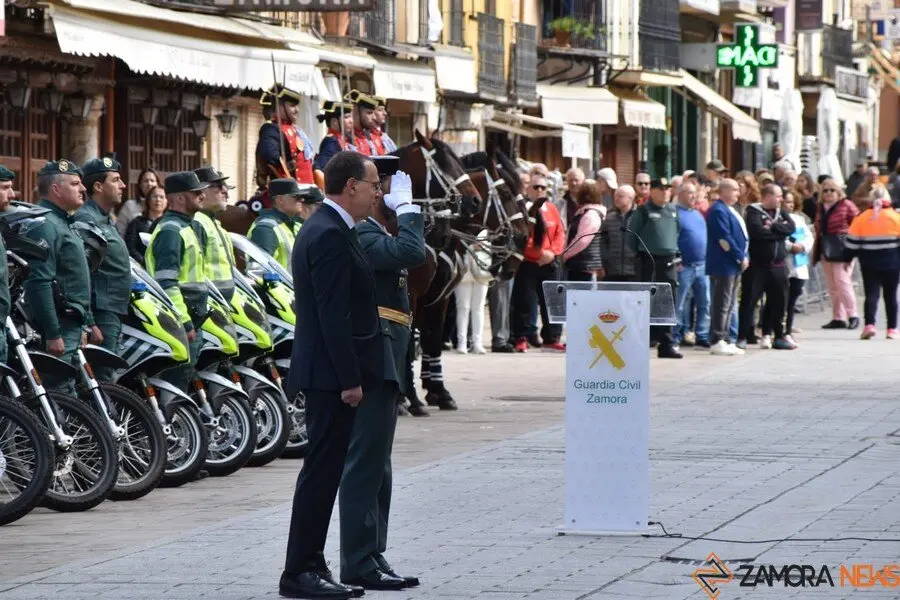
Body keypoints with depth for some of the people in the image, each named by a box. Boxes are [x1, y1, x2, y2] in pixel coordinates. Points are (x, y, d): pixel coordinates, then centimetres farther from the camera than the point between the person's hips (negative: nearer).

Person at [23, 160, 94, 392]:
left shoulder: (63, 222, 20)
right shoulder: (46, 224, -14)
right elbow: (40, 283, -22)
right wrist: (52, 334, -24)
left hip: (72, 324, 11)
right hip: (59, 324, -11)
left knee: (69, 394, 11)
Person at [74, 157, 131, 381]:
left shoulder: (106, 220, 19)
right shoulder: (87, 219, -14)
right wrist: (89, 323, -24)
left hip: (114, 314, 10)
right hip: (101, 315, -10)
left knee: (108, 378, 12)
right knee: (101, 381, -13)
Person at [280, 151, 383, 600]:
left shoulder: (328, 229, 16)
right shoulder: (330, 235, -17)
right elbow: (333, 315, -21)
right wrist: (350, 378, -21)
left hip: (331, 375, 10)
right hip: (332, 375, -10)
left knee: (324, 470, 12)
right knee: (321, 470, -7)